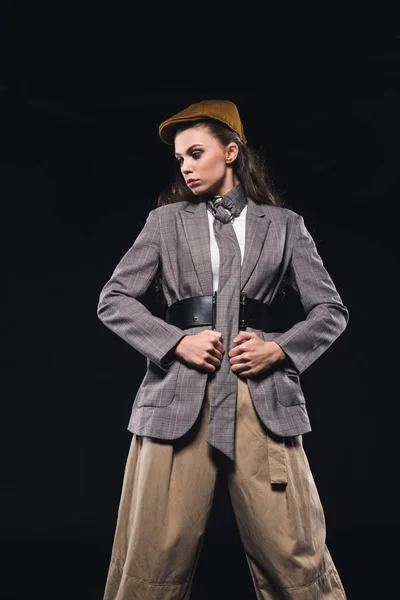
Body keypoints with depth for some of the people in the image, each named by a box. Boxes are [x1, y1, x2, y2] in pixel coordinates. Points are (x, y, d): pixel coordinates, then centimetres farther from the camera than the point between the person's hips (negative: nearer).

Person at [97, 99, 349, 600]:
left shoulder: (283, 224, 14)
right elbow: (113, 300, 10)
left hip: (264, 399, 0)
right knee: (154, 559, 0)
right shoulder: (165, 221, 15)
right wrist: (176, 341, -5)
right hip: (179, 397, 0)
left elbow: (330, 310, 14)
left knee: (296, 558, -1)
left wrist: (280, 349, -4)